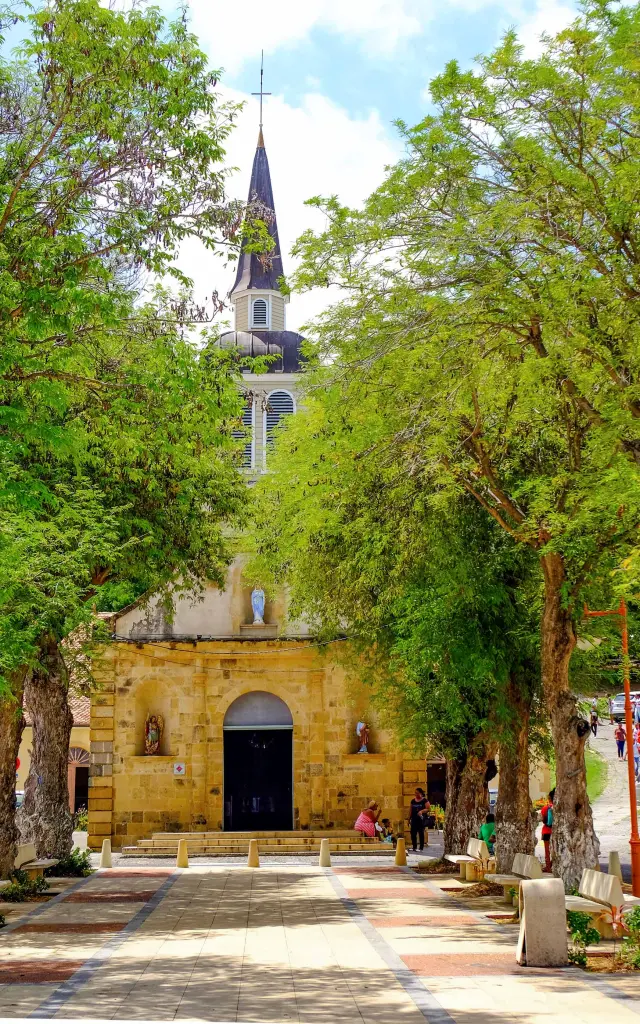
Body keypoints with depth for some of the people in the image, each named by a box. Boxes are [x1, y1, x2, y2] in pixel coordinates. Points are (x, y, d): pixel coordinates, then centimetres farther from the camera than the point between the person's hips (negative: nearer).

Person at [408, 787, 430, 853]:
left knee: (421, 834, 0)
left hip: (421, 819, -5)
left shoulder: (424, 800, -3)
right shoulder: (413, 801, 12)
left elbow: (429, 808, -8)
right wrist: (409, 819, 15)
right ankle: (414, 847, 9)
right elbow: (411, 811, 17)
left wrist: (422, 811, -23)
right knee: (413, 833, 1)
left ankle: (421, 847, 6)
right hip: (414, 819, 5)